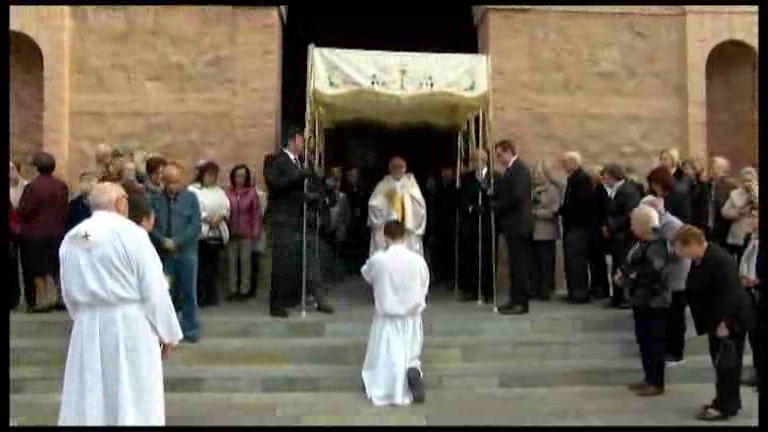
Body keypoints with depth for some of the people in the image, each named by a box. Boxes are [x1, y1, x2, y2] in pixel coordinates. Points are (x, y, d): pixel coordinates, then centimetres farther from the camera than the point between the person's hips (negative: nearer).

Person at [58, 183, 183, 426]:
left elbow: (68, 292, 12)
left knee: (88, 403, 12)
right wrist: (166, 331, -2)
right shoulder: (131, 233, -12)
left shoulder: (71, 239, 5)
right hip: (130, 326, -5)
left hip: (88, 328, 5)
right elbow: (154, 288, -11)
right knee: (135, 402, 4)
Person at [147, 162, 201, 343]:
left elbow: (195, 225, -5)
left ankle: (189, 329, 15)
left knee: (189, 292, 5)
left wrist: (176, 242, -14)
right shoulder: (155, 198, 3)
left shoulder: (190, 197, 1)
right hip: (163, 253, 1)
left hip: (186, 252, 0)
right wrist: (163, 241, -14)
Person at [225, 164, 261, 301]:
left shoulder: (252, 192, -5)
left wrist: (256, 231, -5)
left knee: (245, 260, 5)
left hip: (246, 233, -2)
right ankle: (233, 290, 18)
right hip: (231, 232, 2)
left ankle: (244, 290, 13)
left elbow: (256, 213, -3)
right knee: (232, 261, 8)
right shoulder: (227, 192, -2)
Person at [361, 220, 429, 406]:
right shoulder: (418, 260, -9)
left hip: (386, 321, -1)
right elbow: (424, 290, 1)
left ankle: (385, 381, -19)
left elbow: (366, 274, 10)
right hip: (411, 321, 1)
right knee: (411, 359, 15)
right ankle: (412, 371, -18)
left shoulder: (377, 259, -12)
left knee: (382, 363, 11)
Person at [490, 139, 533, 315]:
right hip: (512, 224, 10)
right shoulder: (512, 169, 17)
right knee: (515, 264, 12)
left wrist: (496, 206, -10)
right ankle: (515, 300, 17)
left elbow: (516, 196, -21)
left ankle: (521, 303, -2)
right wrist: (493, 199, 2)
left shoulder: (520, 169, -13)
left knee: (519, 264, -6)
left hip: (518, 224, -10)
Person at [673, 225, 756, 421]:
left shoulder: (720, 260, -26)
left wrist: (724, 322, -27)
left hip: (732, 319, -10)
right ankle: (725, 401, 27)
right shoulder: (699, 260, 5)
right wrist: (709, 322, 17)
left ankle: (726, 406, 6)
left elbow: (729, 294, -28)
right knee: (720, 362, 16)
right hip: (716, 320, 10)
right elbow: (698, 292, 15)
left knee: (727, 363, -2)